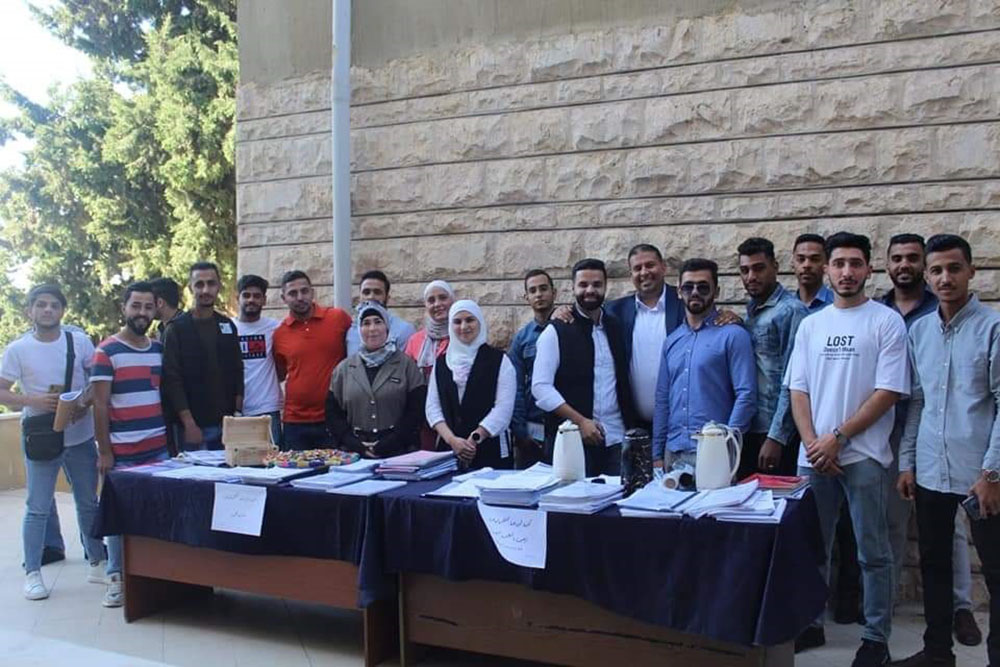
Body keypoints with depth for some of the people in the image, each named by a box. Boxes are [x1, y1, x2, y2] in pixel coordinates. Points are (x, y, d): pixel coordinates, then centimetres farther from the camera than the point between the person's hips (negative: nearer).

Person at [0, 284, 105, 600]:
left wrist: (87, 403, -13)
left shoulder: (80, 342, -1)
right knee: (37, 509, 3)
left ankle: (97, 564, 26)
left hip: (81, 438, 2)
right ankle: (32, 573, 15)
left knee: (89, 504, 12)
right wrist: (34, 401, -18)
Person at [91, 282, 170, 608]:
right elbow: (100, 404, -8)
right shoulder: (107, 351, -6)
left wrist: (171, 437, 11)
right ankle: (116, 578, 17)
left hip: (159, 449, 4)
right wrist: (104, 451, -10)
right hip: (121, 452, -4)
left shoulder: (160, 349, 9)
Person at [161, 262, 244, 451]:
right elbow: (172, 380, -8)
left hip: (226, 423, 4)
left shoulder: (228, 326, 10)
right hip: (193, 427, -4)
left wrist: (237, 414, 3)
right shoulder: (177, 328, -3)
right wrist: (189, 424, -14)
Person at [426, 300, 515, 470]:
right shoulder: (441, 362, 12)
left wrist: (475, 438, -15)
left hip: (491, 451, -3)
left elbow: (503, 408, -8)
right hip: (448, 450, 3)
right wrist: (451, 439, -10)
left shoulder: (499, 360, 1)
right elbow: (432, 407, 5)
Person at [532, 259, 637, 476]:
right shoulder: (556, 332, -2)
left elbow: (624, 381, 16)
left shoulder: (616, 328, 11)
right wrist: (580, 421, -14)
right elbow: (540, 387, -8)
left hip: (616, 439, 4)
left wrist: (631, 427, 4)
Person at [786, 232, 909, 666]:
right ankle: (811, 623, 27)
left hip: (863, 456, -4)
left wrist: (838, 438, -12)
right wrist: (812, 443, -5)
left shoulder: (886, 321, -3)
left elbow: (888, 391, -9)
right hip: (813, 456, 4)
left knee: (872, 552, 5)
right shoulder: (810, 325, 10)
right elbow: (798, 389, 8)